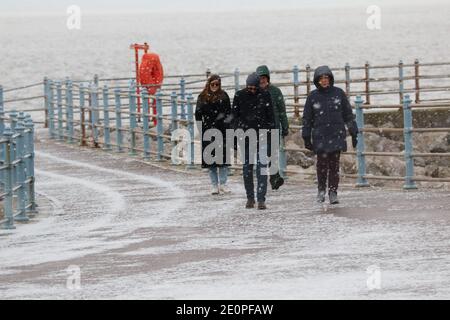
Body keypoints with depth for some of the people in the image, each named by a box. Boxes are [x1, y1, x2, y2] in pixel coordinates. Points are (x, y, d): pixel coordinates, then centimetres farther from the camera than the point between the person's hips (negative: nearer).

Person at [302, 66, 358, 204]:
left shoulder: (339, 93, 6)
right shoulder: (313, 96, 5)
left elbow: (348, 115, 11)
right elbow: (307, 118, 10)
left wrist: (354, 133, 9)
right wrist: (306, 137, 8)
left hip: (337, 135, 0)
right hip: (320, 136, 0)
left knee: (334, 164, -2)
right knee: (322, 162, -9)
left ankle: (333, 192, 4)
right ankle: (321, 189, 10)